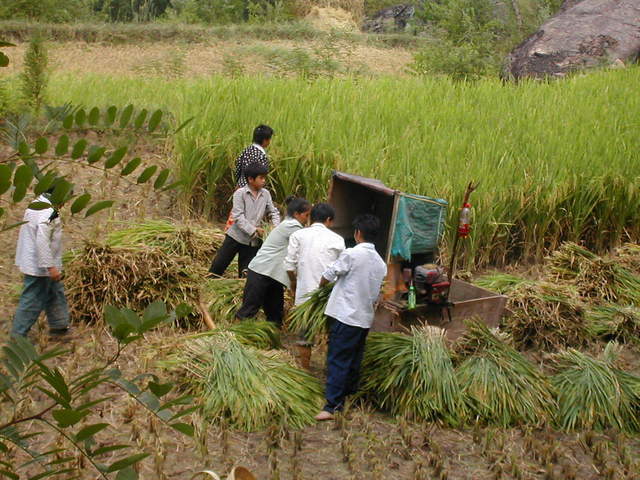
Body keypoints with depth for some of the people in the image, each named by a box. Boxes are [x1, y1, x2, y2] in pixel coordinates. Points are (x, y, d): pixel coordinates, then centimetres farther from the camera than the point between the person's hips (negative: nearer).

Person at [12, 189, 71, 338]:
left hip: (30, 263, 10)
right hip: (40, 267, -10)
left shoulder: (35, 205, 10)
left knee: (55, 293, 21)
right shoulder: (49, 212, -22)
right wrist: (51, 267, -26)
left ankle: (59, 327, 32)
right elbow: (42, 241, -29)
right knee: (32, 302, 0)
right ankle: (18, 335, 8)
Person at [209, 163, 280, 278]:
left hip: (253, 241, 3)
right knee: (219, 264, 1)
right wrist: (253, 230, -22)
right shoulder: (240, 193, -10)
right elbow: (238, 217, -16)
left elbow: (273, 212, 9)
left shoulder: (266, 194, 2)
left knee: (246, 271, 7)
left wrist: (276, 225, -11)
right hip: (236, 237, -3)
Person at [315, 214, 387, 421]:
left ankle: (332, 406, -10)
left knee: (337, 360, -7)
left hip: (346, 316, -7)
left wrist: (321, 285, 17)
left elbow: (328, 275, -3)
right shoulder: (381, 263, 9)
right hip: (365, 318, 7)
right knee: (354, 361, 18)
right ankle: (349, 393, 30)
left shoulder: (352, 254, -13)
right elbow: (376, 295, 14)